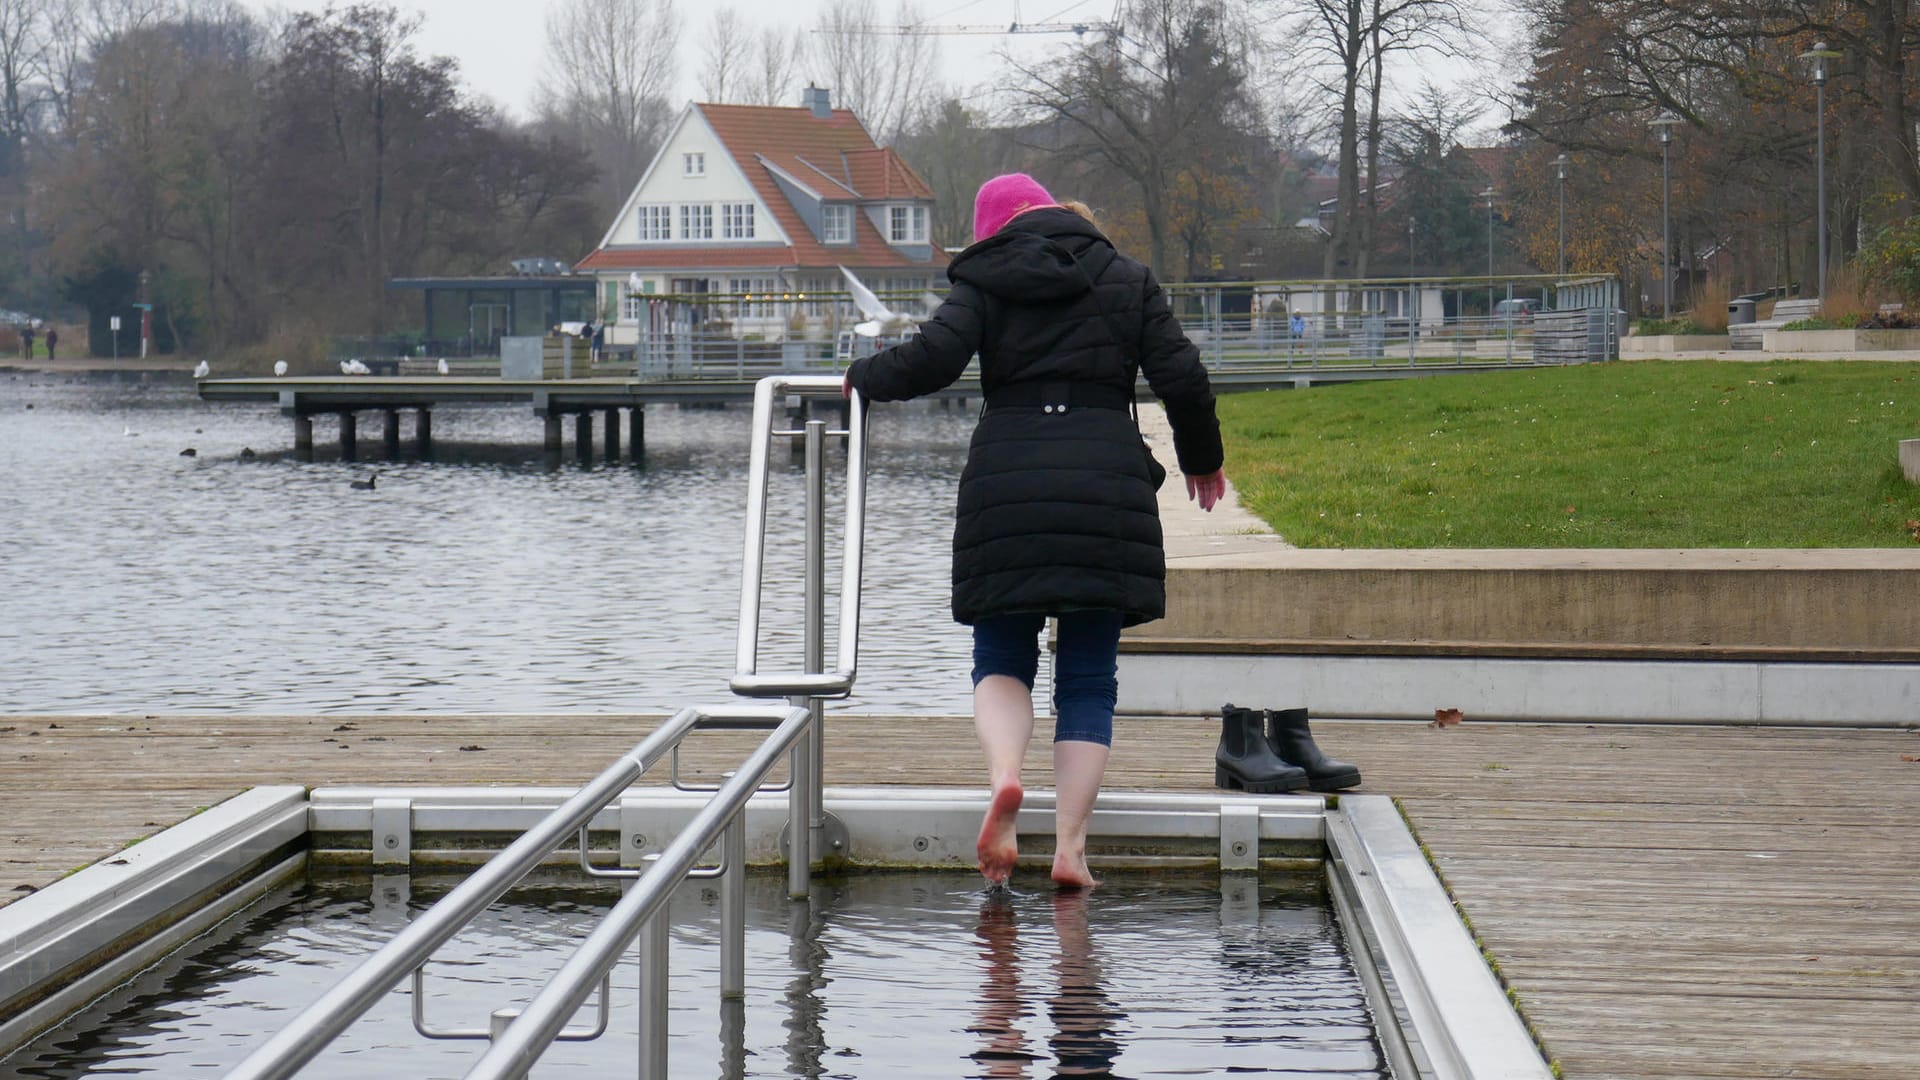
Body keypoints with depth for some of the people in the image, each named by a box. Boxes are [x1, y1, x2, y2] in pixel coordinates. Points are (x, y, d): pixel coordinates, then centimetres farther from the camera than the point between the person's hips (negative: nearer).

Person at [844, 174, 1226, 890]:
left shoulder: (985, 282, 7)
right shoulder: (1128, 281, 13)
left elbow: (933, 356, -7)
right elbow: (1181, 378, 6)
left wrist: (862, 378, 12)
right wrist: (1202, 458, 21)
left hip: (1006, 478, -1)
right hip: (1106, 482, 1)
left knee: (1001, 659, 10)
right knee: (1087, 675, 6)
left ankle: (1004, 776, -21)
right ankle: (1070, 845, -2)